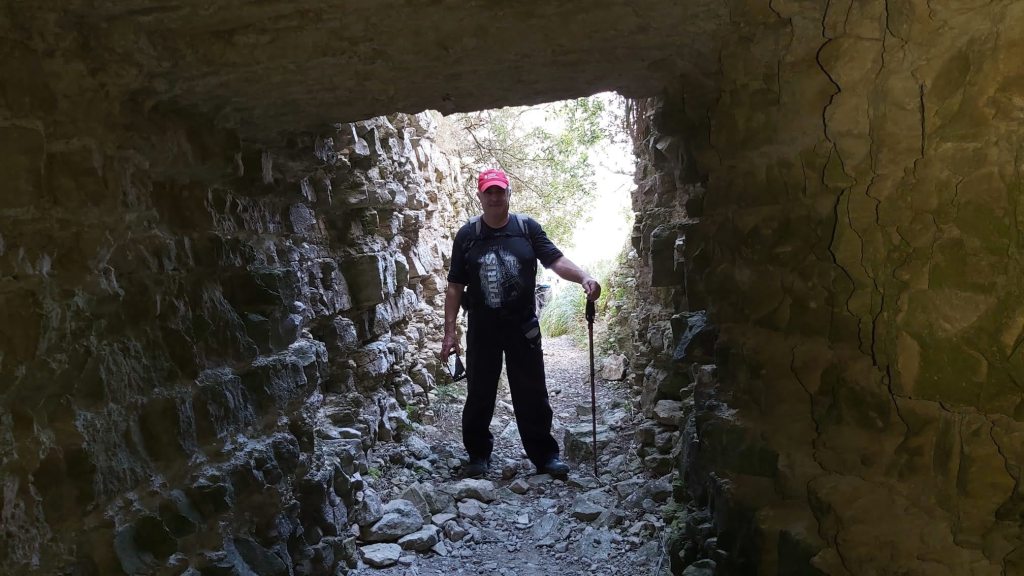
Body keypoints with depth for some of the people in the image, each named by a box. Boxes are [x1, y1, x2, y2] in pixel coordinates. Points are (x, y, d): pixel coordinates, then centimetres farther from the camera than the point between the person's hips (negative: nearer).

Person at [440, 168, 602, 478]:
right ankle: (479, 455, 23)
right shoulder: (467, 235, 2)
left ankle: (545, 455, 16)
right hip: (482, 329, 1)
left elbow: (555, 260, -6)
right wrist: (450, 331, -3)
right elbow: (455, 286, 2)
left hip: (523, 327, 0)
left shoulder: (527, 228, 2)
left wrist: (584, 278, -25)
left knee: (532, 394, 5)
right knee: (479, 395, 7)